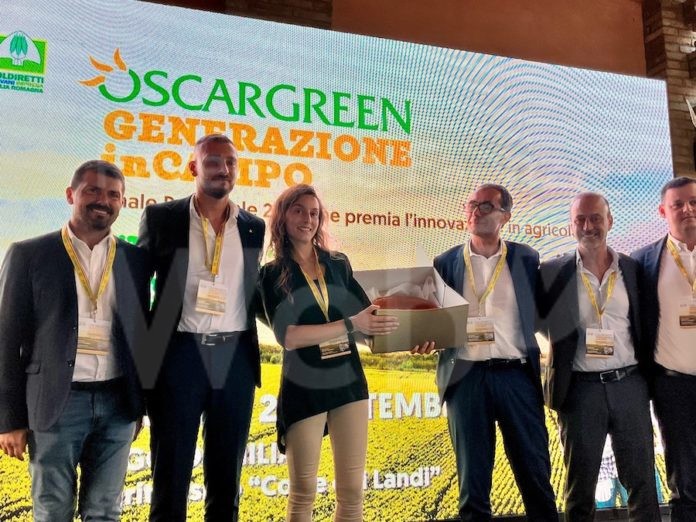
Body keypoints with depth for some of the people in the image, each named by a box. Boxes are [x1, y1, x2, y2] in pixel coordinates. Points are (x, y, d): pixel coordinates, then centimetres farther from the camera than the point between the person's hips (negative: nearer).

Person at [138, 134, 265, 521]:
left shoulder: (254, 227, 8)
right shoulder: (161, 217, 1)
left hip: (235, 357, 2)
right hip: (180, 354, -2)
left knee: (227, 473, 13)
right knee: (171, 471, 8)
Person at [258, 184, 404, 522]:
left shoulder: (339, 264, 7)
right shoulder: (273, 273, -4)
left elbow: (368, 313, 9)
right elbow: (287, 336, -17)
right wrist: (351, 324, -23)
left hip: (349, 381, 3)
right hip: (303, 389, -3)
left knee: (352, 489, 9)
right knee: (304, 492, 9)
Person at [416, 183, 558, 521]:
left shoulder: (526, 259, 7)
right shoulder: (446, 262, 7)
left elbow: (543, 313, 8)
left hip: (516, 374, 0)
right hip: (466, 377, 0)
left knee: (535, 472, 9)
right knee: (472, 478, 8)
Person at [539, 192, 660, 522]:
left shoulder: (633, 269, 5)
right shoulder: (553, 271, -2)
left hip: (630, 385, 2)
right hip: (580, 389, -2)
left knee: (642, 480, 10)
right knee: (580, 484, 10)